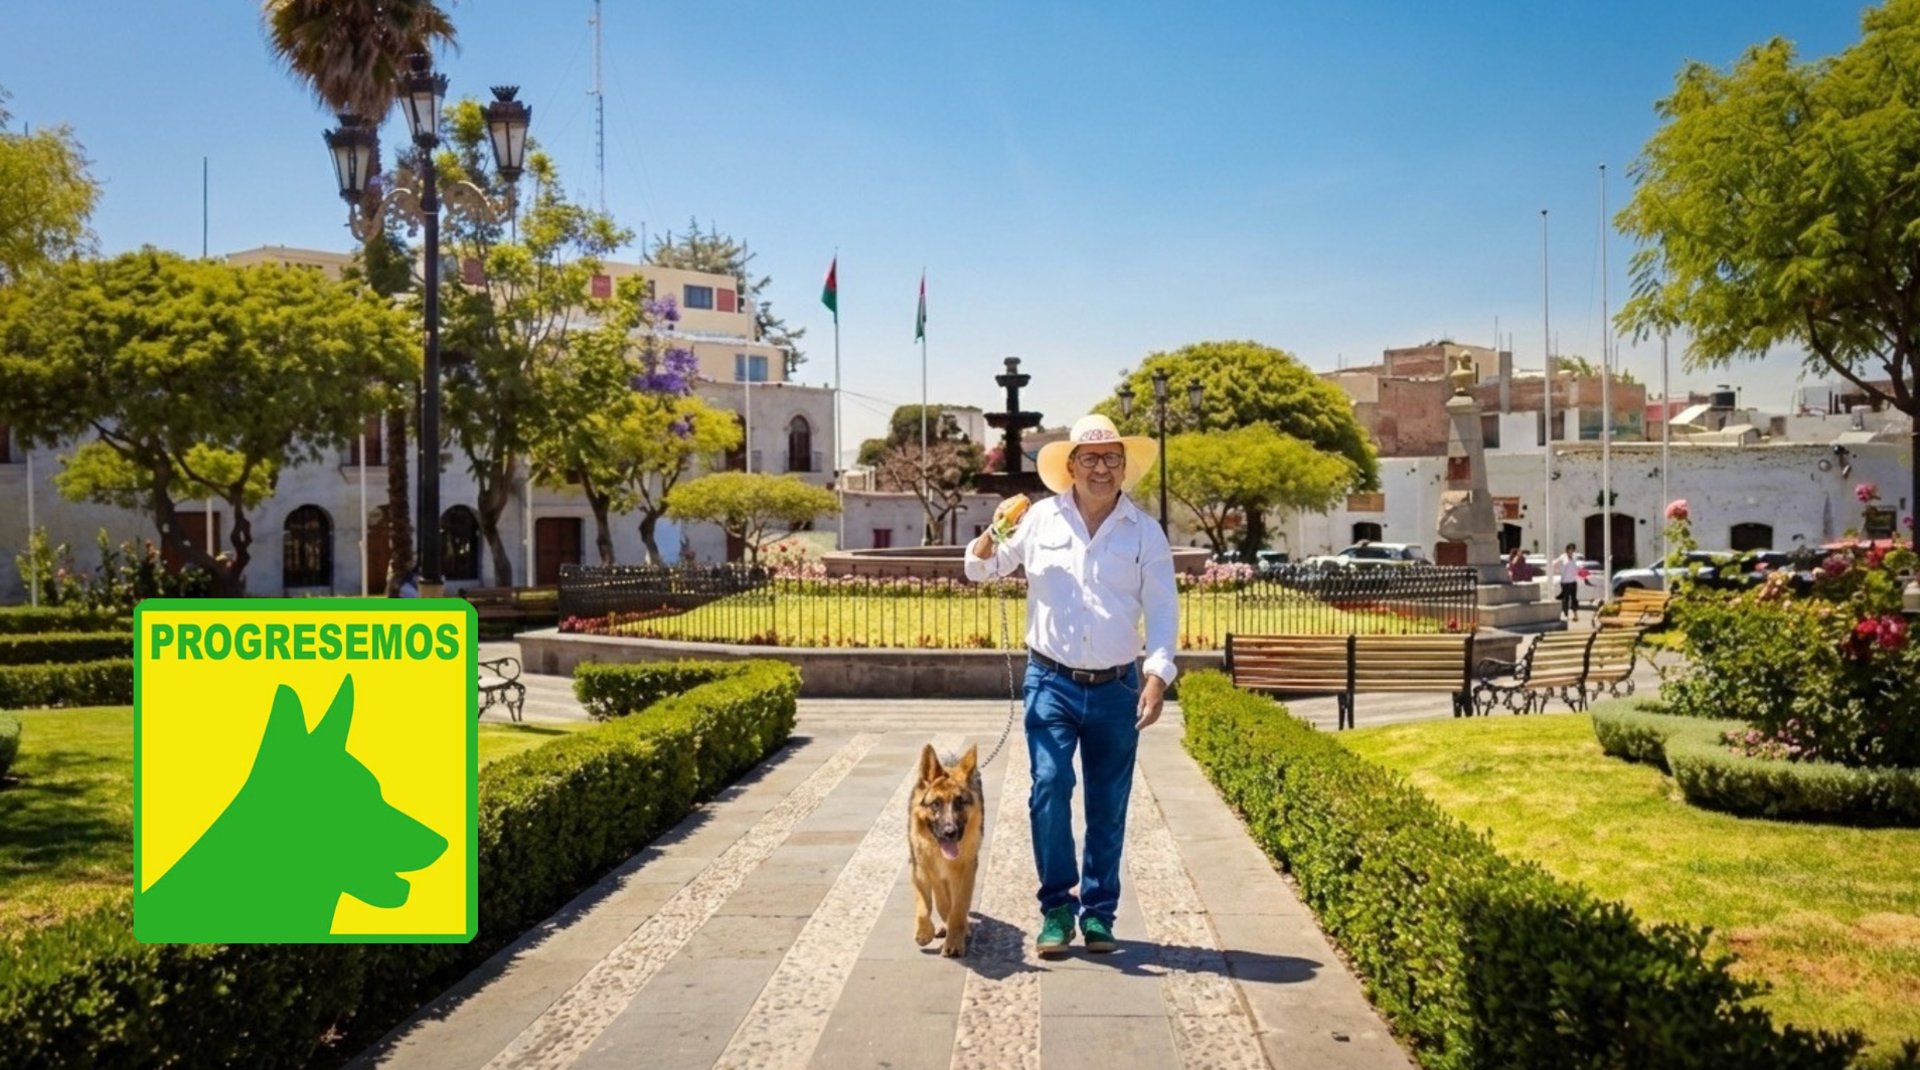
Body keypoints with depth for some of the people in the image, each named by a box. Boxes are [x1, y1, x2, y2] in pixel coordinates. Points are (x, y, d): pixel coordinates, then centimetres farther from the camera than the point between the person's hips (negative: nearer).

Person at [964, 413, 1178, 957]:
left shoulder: (1145, 531, 1)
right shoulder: (1040, 519, 1)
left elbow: (1163, 608, 0)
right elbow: (979, 570, 10)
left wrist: (1158, 673, -13)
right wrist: (992, 538, -12)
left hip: (1117, 688, 1)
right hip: (1052, 683, -1)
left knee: (1109, 806, 7)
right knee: (1049, 787, -13)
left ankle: (1098, 912, 21)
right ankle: (1057, 907, 2)